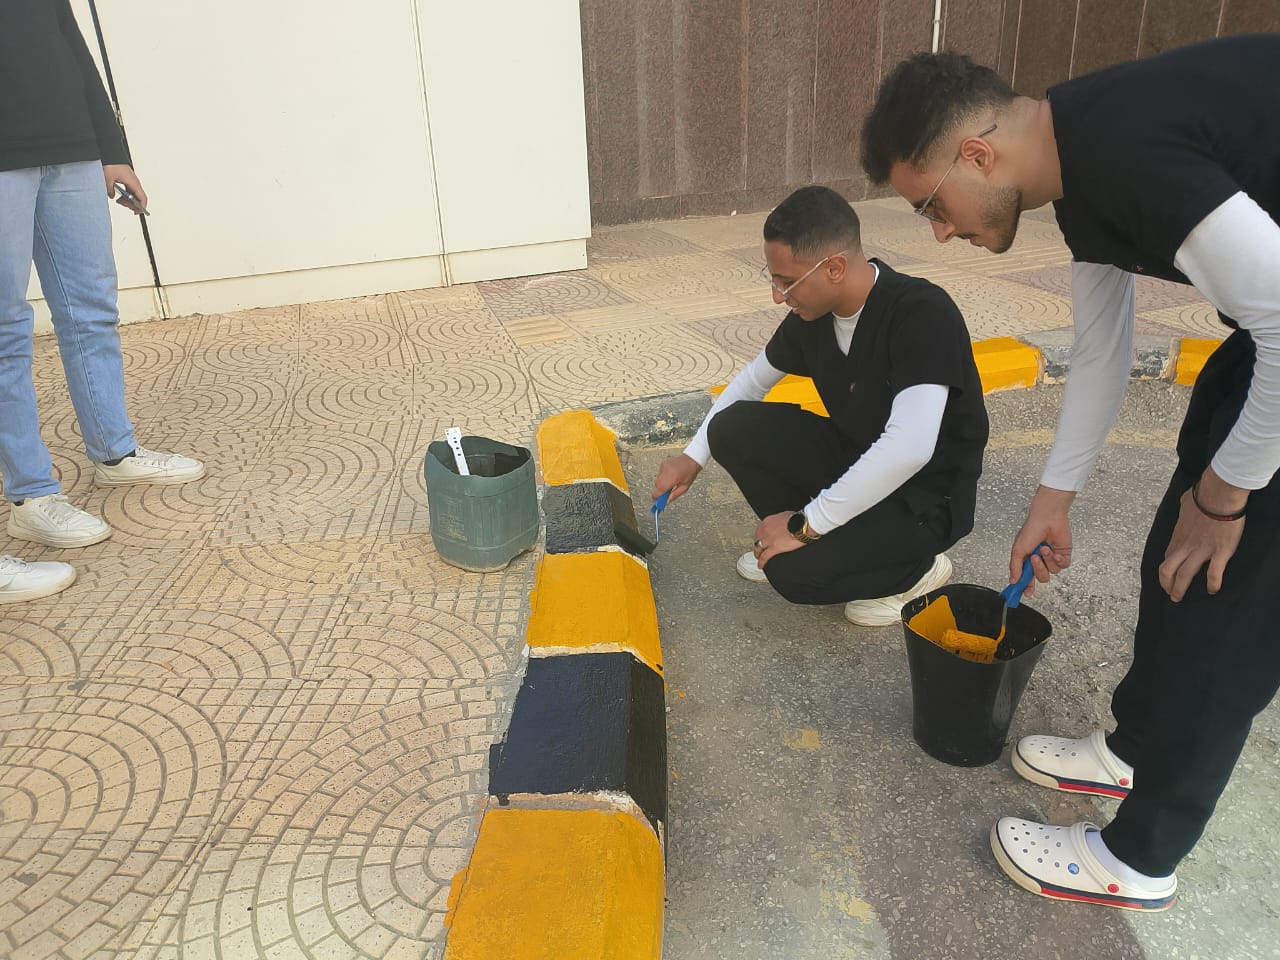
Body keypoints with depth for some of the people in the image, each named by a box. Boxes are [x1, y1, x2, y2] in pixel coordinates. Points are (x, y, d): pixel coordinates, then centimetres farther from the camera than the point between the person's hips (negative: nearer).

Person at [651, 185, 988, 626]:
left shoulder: (923, 315, -27)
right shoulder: (812, 314, -5)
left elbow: (909, 448, -38)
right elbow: (754, 378, 14)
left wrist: (806, 523, -32)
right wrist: (693, 456, 10)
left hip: (928, 494, -7)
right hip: (853, 458, 7)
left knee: (796, 570, -29)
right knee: (732, 429, -10)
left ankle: (915, 568, -1)